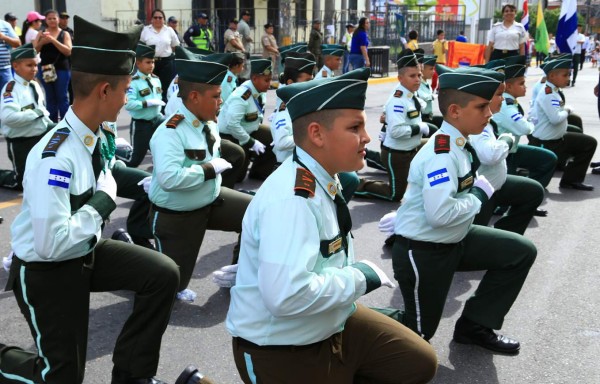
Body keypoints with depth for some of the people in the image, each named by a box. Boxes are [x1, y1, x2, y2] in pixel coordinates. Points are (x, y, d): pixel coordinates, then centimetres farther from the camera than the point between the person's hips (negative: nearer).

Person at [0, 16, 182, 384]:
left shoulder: (95, 137, -5)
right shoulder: (55, 157, -31)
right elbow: (51, 244, -32)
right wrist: (98, 207, -22)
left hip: (88, 252, 7)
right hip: (46, 272, -7)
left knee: (163, 273, -9)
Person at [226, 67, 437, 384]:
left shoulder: (323, 180, 0)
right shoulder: (291, 199, -30)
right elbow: (286, 295, -40)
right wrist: (359, 278, -27)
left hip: (333, 324, 9)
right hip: (281, 351, -9)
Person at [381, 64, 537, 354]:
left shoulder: (456, 146, 2)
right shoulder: (442, 154, -28)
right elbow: (441, 214, -36)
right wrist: (479, 195, -19)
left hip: (454, 240, 9)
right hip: (423, 253, -9)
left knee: (522, 252, 10)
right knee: (418, 333, 7)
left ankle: (475, 326, 17)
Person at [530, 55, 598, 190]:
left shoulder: (553, 91, 7)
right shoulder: (548, 93, -24)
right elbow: (556, 118, -33)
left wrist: (565, 111, -1)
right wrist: (566, 111, -15)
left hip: (558, 138, 10)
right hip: (545, 143, -10)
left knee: (589, 143, 12)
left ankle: (571, 180, 14)